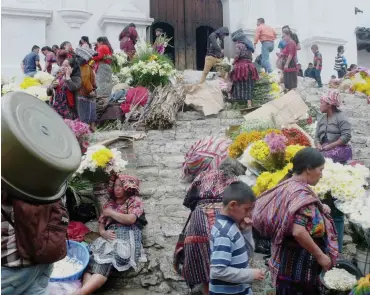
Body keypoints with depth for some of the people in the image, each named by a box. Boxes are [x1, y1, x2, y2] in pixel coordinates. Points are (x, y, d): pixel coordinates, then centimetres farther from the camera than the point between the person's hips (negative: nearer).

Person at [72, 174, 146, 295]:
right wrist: (103, 232, -2)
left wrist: (111, 213, 5)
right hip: (109, 237, 5)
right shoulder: (110, 203, 30)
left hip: (126, 237, -5)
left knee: (104, 263, -31)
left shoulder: (135, 200, 13)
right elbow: (101, 222, 22)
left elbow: (131, 219, -5)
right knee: (94, 260, -29)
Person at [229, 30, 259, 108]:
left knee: (240, 86, 2)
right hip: (249, 66, 6)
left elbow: (237, 56, -12)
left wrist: (234, 63, 4)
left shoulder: (239, 45, -4)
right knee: (248, 87, 5)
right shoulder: (248, 46, 19)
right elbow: (250, 57, 19)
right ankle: (249, 104, 0)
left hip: (241, 66, -6)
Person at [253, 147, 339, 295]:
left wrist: (319, 210, 9)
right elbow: (298, 232, -32)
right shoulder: (302, 193, -22)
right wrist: (320, 255, -20)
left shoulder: (287, 185, 5)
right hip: (298, 265, -9)